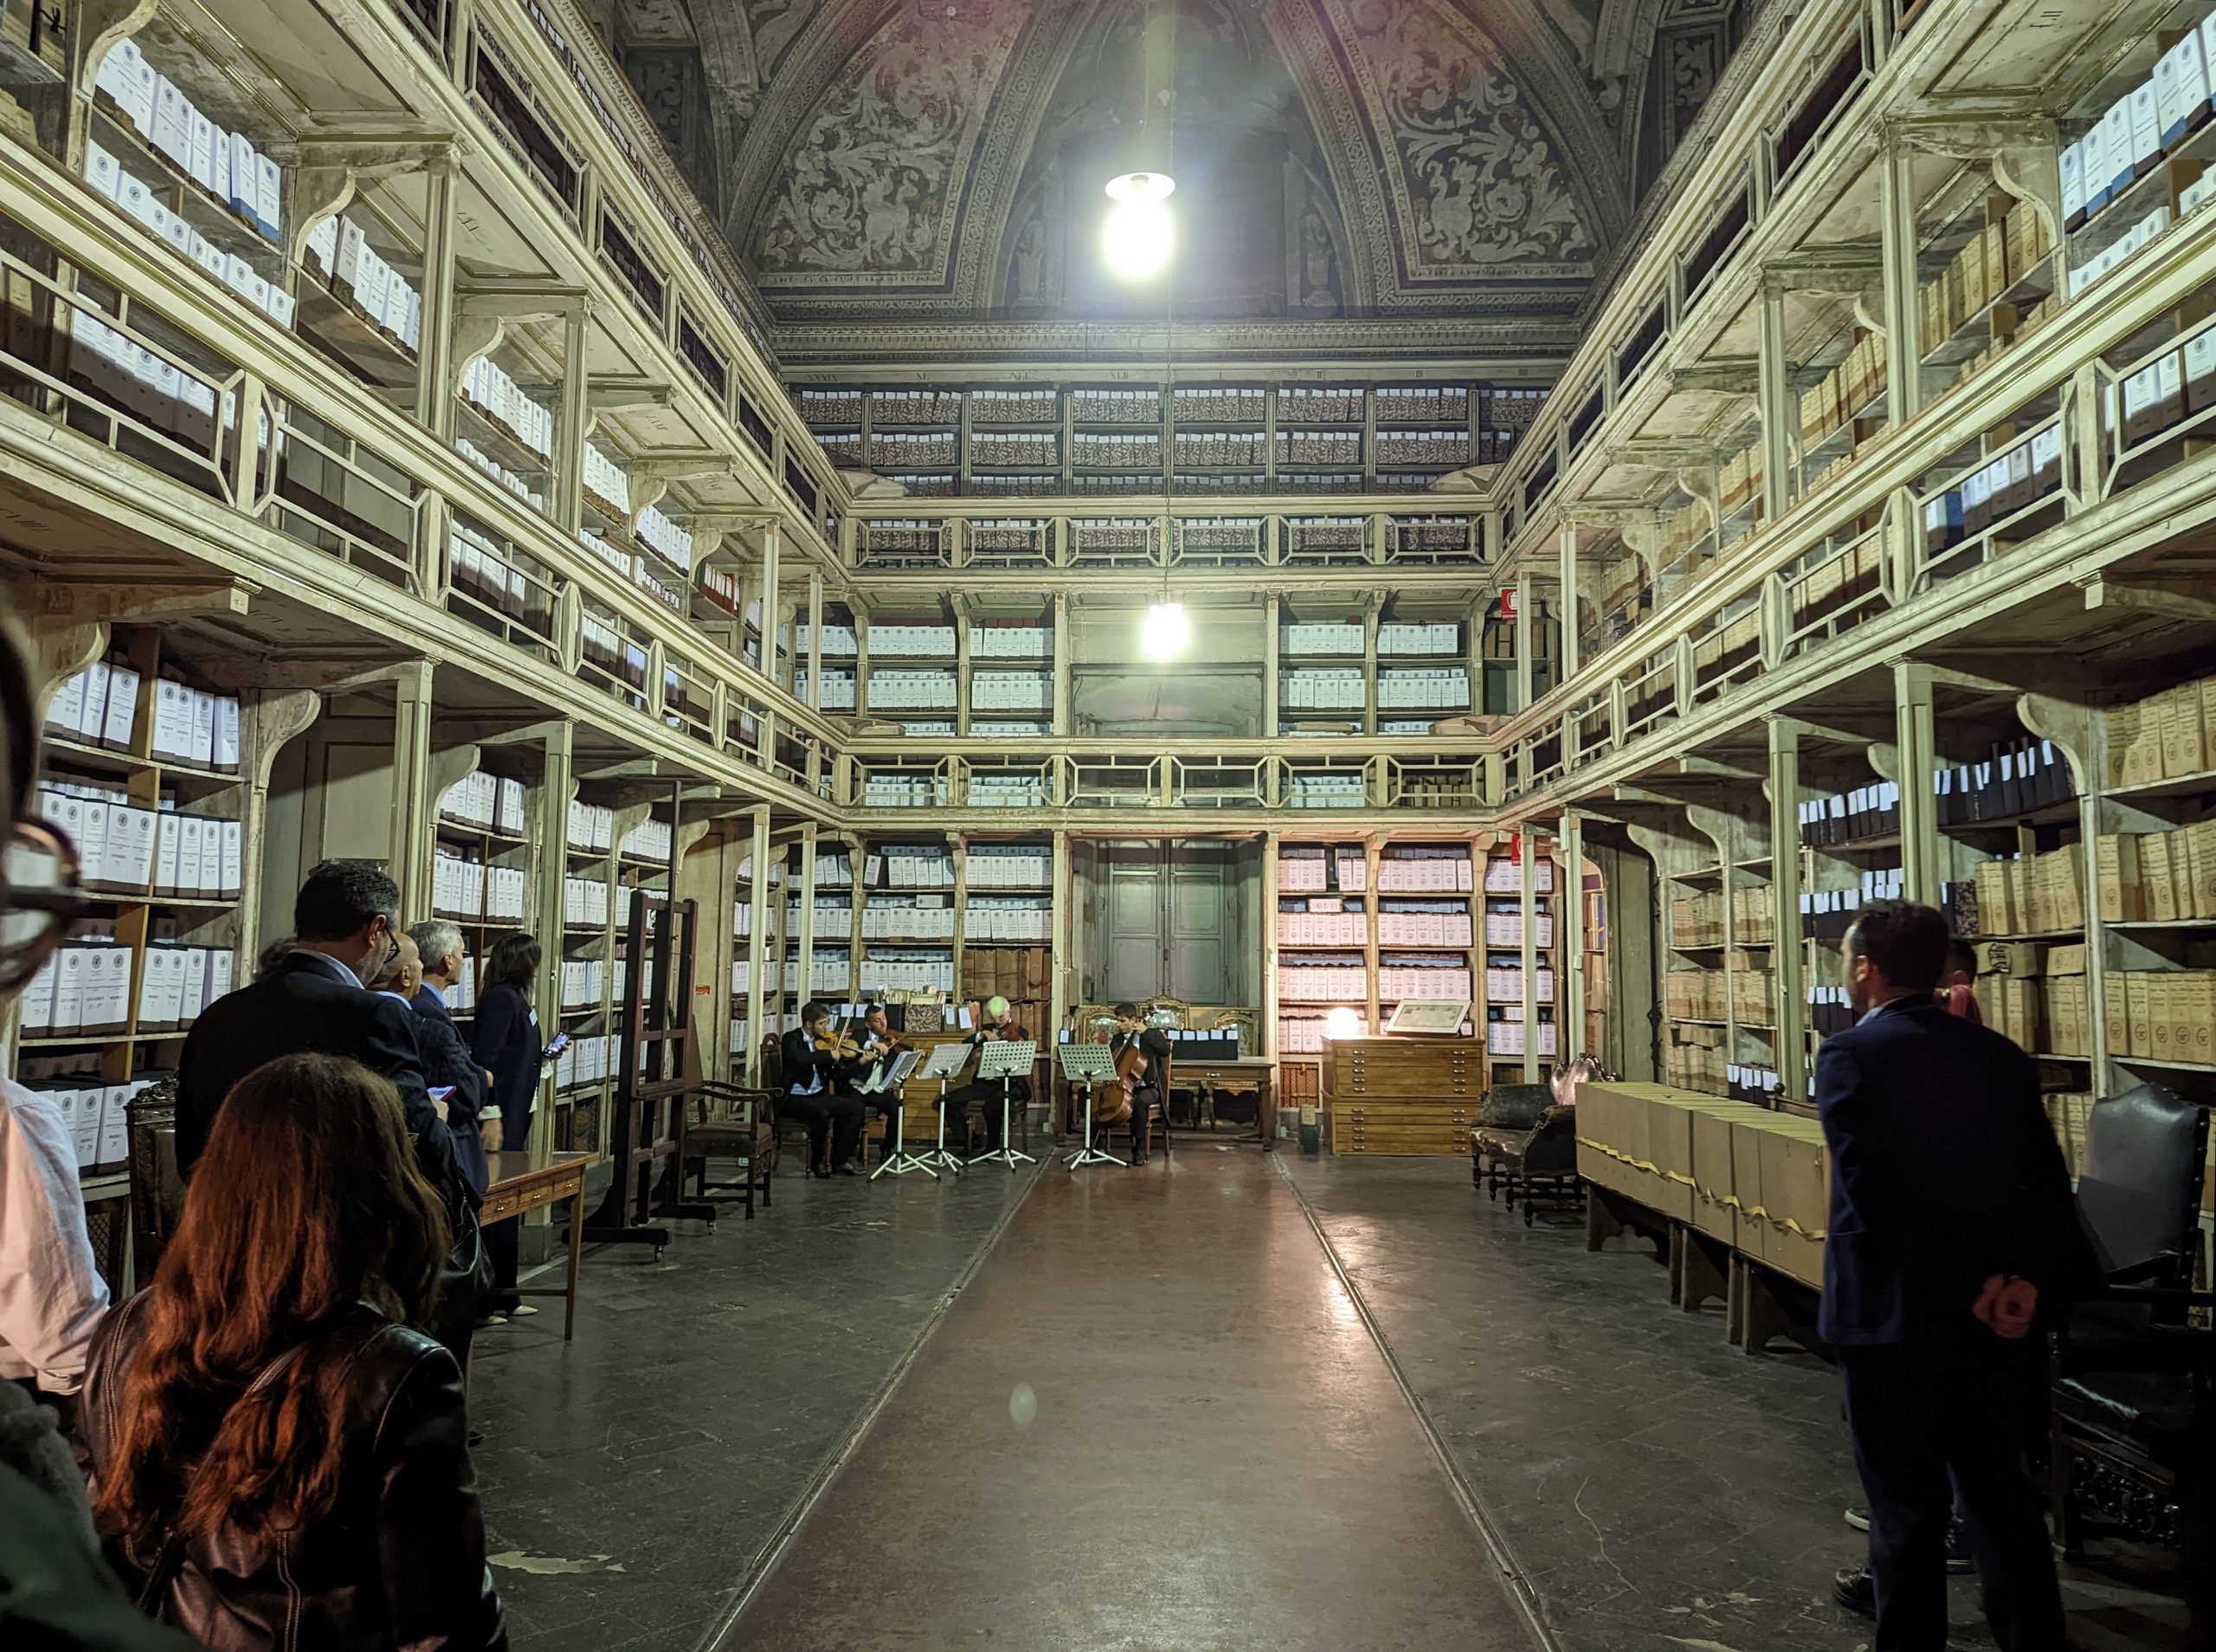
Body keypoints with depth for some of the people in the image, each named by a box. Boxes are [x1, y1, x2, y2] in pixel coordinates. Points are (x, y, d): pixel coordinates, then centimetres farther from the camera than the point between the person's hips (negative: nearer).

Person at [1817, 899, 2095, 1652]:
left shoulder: (1848, 1056, -15)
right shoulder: (2000, 1056, 3)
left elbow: (1876, 1196, -19)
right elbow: (2048, 1183, -2)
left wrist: (1978, 1284, -9)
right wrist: (2030, 1280, -11)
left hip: (1892, 1321, -5)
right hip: (1995, 1325, 6)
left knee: (1907, 1513, 8)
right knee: (2002, 1499, 20)